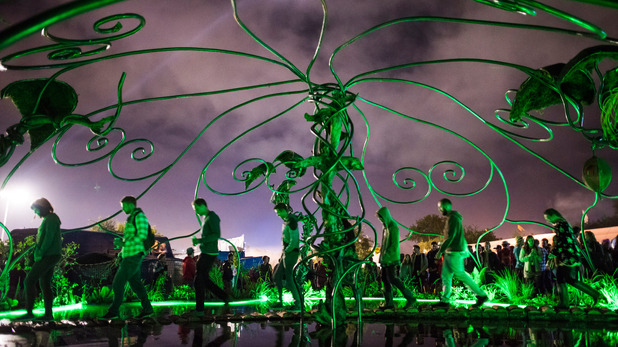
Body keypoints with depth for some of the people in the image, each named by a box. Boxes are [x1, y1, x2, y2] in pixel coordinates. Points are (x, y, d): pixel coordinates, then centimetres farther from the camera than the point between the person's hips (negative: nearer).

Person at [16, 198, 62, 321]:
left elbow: (49, 237, -19)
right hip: (49, 257, 10)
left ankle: (29, 312, -13)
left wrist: (40, 253, -17)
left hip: (48, 256, -10)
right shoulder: (48, 220, 22)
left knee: (29, 281, -12)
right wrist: (39, 254, 12)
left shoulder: (51, 218, -9)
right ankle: (48, 314, 8)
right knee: (45, 284, 8)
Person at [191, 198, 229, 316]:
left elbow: (217, 235, -22)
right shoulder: (205, 218, 18)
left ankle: (199, 309, 4)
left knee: (199, 281, -4)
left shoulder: (212, 217, -12)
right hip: (206, 253, 10)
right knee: (204, 280, 14)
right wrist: (198, 240, 8)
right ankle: (224, 297, 19)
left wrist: (200, 240, -22)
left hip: (209, 253, -10)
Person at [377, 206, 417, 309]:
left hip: (391, 257, -9)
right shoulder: (385, 226, 15)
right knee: (385, 278, 6)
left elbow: (395, 244, -18)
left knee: (391, 278, -12)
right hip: (385, 257, 9)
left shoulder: (393, 226, -13)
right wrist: (382, 255, 16)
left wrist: (387, 255, -21)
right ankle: (389, 303, 10)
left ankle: (410, 298, -7)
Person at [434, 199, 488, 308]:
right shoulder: (451, 218, 17)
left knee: (461, 275, -4)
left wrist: (441, 250, -19)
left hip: (455, 253, -10)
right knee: (445, 276, 8)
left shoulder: (453, 218, -15)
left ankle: (481, 295, 5)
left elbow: (450, 236, -21)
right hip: (450, 252, 10)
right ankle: (445, 300, 10)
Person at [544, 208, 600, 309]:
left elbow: (564, 240, -20)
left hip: (569, 257, -11)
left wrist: (554, 252, -17)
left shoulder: (560, 223, -11)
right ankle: (564, 303, 7)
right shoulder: (561, 224, 21)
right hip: (563, 258, 11)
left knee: (570, 280, -9)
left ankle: (594, 294, 1)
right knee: (560, 280, 7)